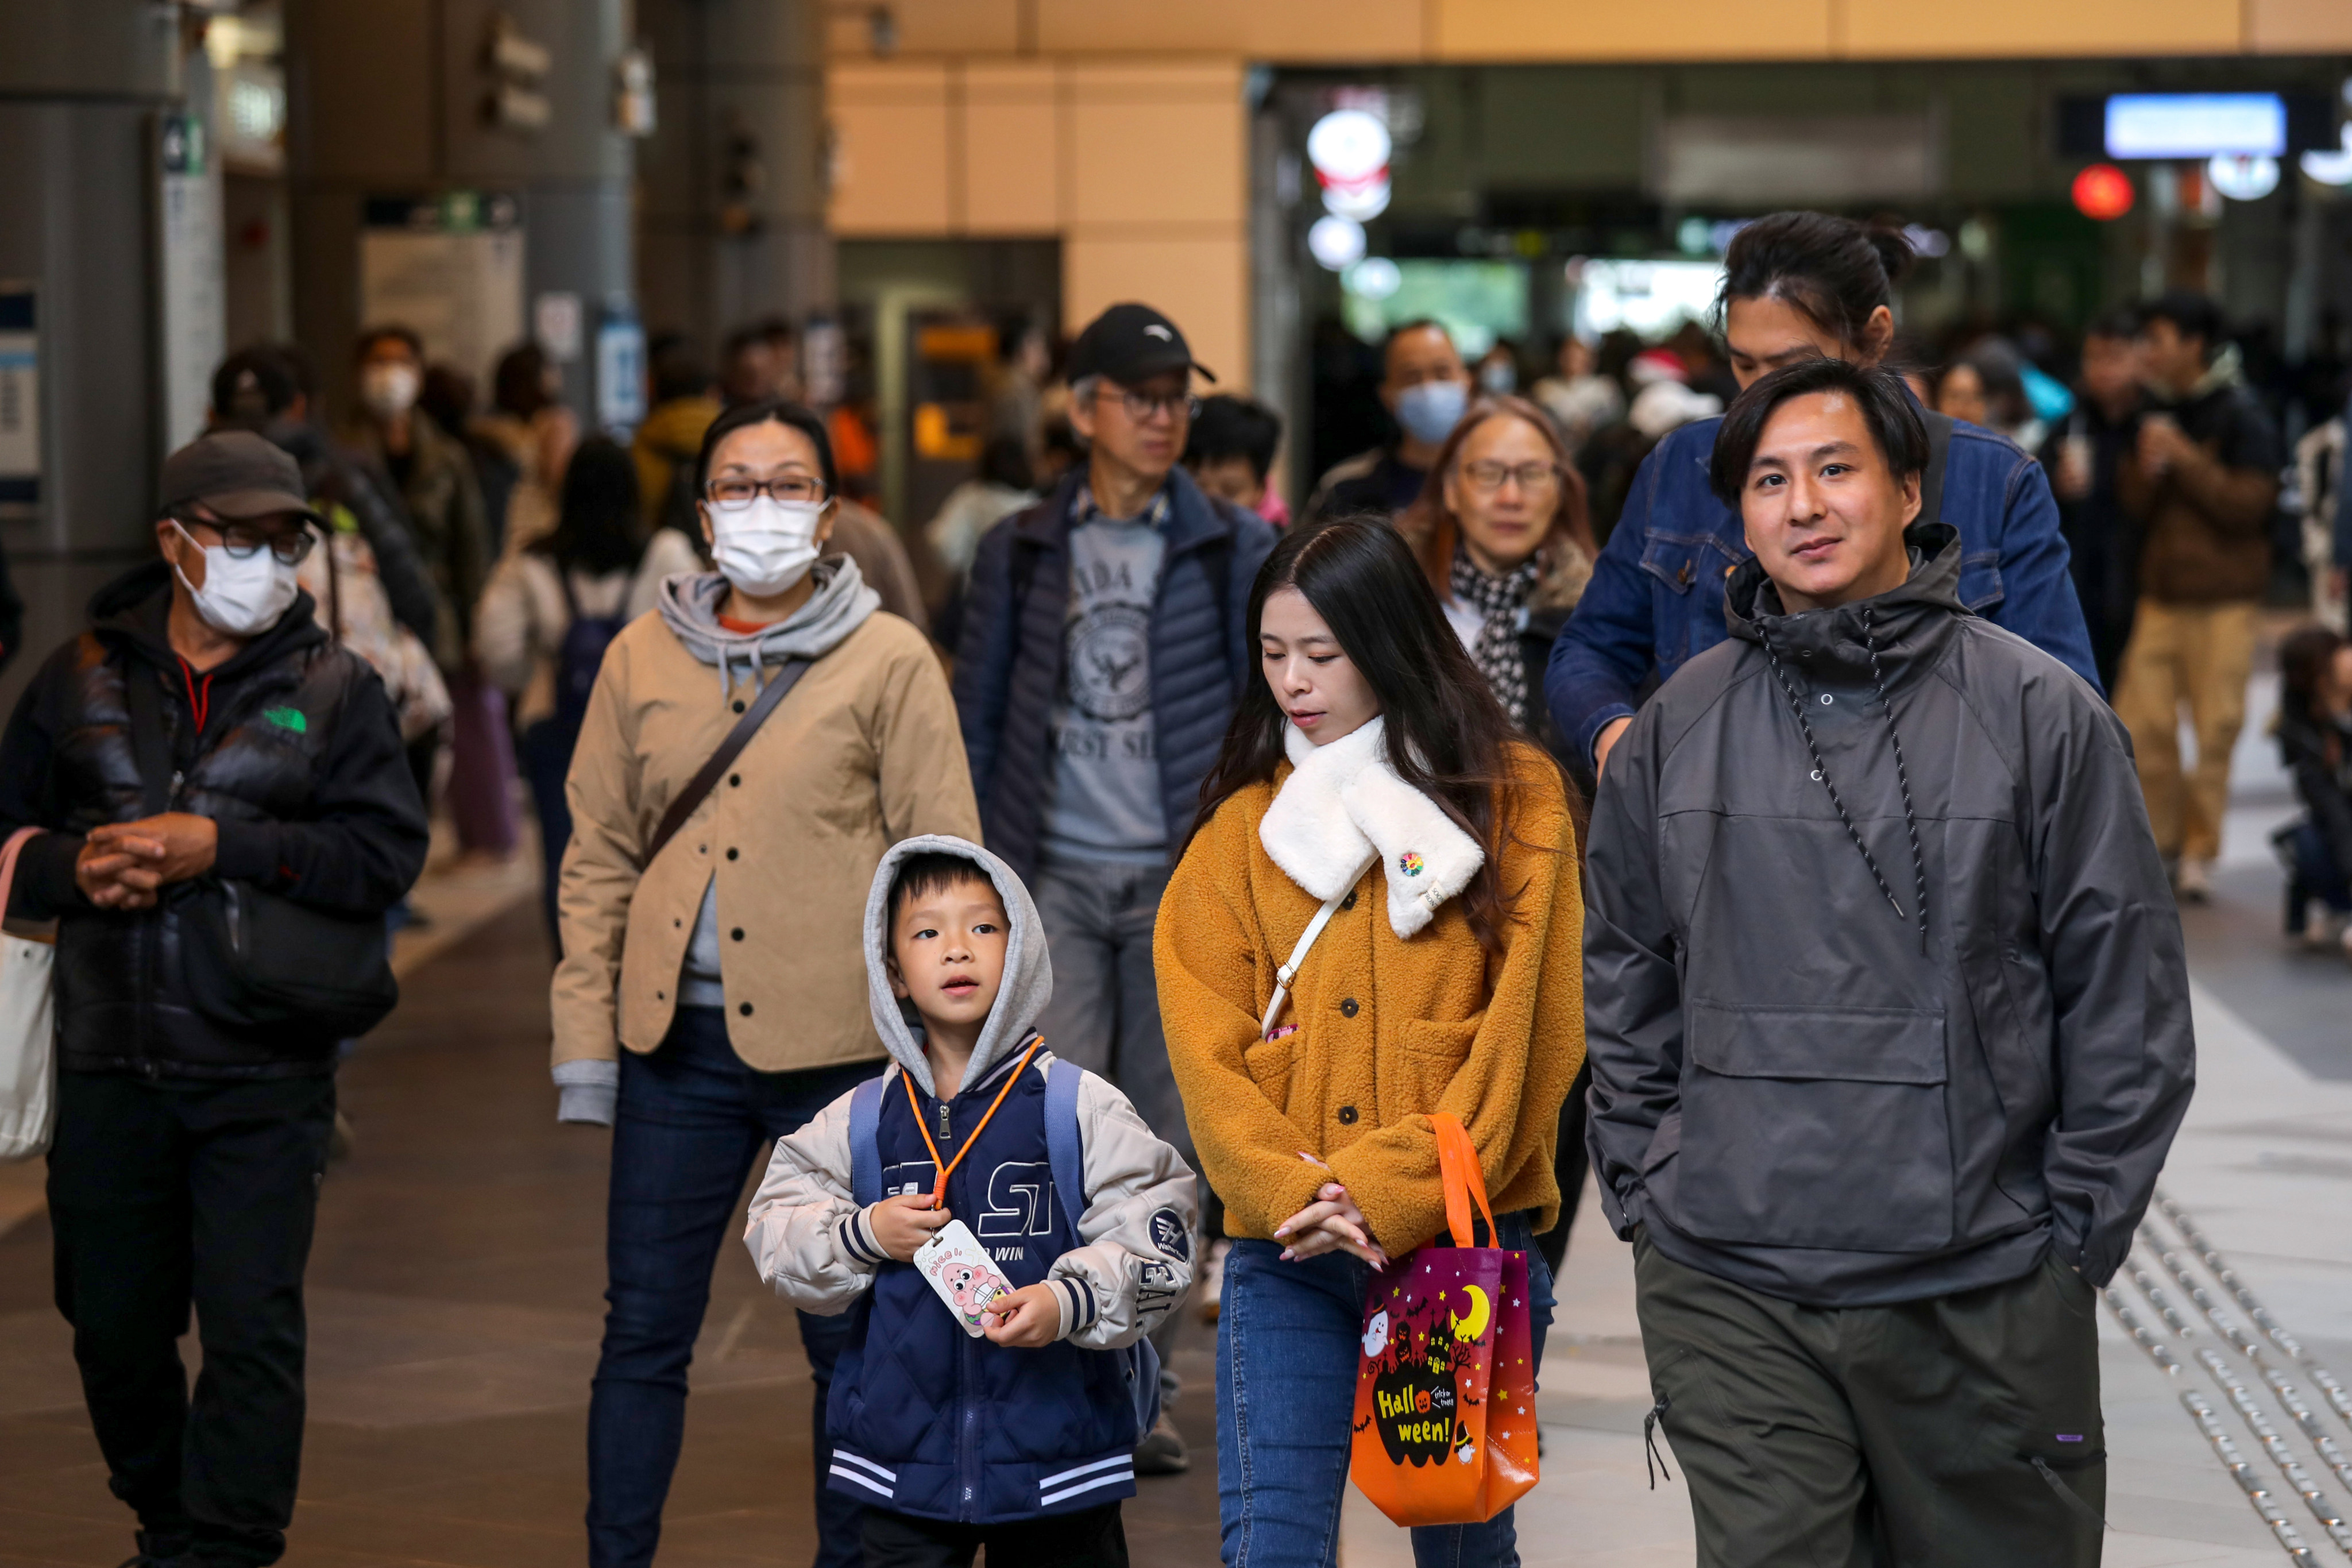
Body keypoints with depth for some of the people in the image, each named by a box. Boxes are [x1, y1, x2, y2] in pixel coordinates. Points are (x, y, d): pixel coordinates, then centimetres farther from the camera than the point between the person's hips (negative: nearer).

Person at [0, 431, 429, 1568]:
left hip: (263, 1077, -3)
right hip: (110, 1067, 3)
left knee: (250, 1327, -8)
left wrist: (226, 846, -16)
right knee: (114, 1324, 12)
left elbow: (388, 852, -7)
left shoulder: (334, 688, 3)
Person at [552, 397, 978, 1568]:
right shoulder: (643, 657, 8)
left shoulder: (889, 662, 0)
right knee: (643, 1328, 5)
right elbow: (598, 856, 11)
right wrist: (586, 1042, 6)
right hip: (676, 1038, 2)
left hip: (837, 1043, -2)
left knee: (849, 1337, 7)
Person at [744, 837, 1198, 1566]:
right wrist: (861, 1236, -9)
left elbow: (1153, 1244, -6)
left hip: (1054, 1447, -2)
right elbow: (777, 1238, 8)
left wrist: (1070, 1302, -21)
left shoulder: (1081, 1108, -4)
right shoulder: (859, 1123, 4)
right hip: (904, 1448, 2)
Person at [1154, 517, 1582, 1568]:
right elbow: (1209, 1048, 5)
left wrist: (1386, 1190, -12)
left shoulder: (1512, 801, 3)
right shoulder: (1243, 826, 11)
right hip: (1287, 1258, 1)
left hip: (1464, 1240, -1)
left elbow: (1526, 1032, -4)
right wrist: (1294, 1192, -12)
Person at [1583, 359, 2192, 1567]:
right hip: (1726, 1295, 2)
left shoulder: (2040, 712, -2)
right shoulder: (1676, 728, 8)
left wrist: (2075, 1229, -3)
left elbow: (2128, 997, 0)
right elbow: (1622, 985, 17)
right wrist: (1644, 1189, 9)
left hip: (1984, 1293, -2)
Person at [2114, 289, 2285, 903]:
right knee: (2140, 725, -1)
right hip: (2161, 594, 5)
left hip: (2224, 599, -5)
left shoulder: (2241, 416, -6)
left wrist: (2185, 458, -17)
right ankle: (2159, 839, 14)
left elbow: (2248, 504, -12)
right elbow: (2134, 503, 11)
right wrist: (2146, 465, -9)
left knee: (2215, 727, -1)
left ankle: (2199, 851, 11)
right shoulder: (2156, 413, 10)